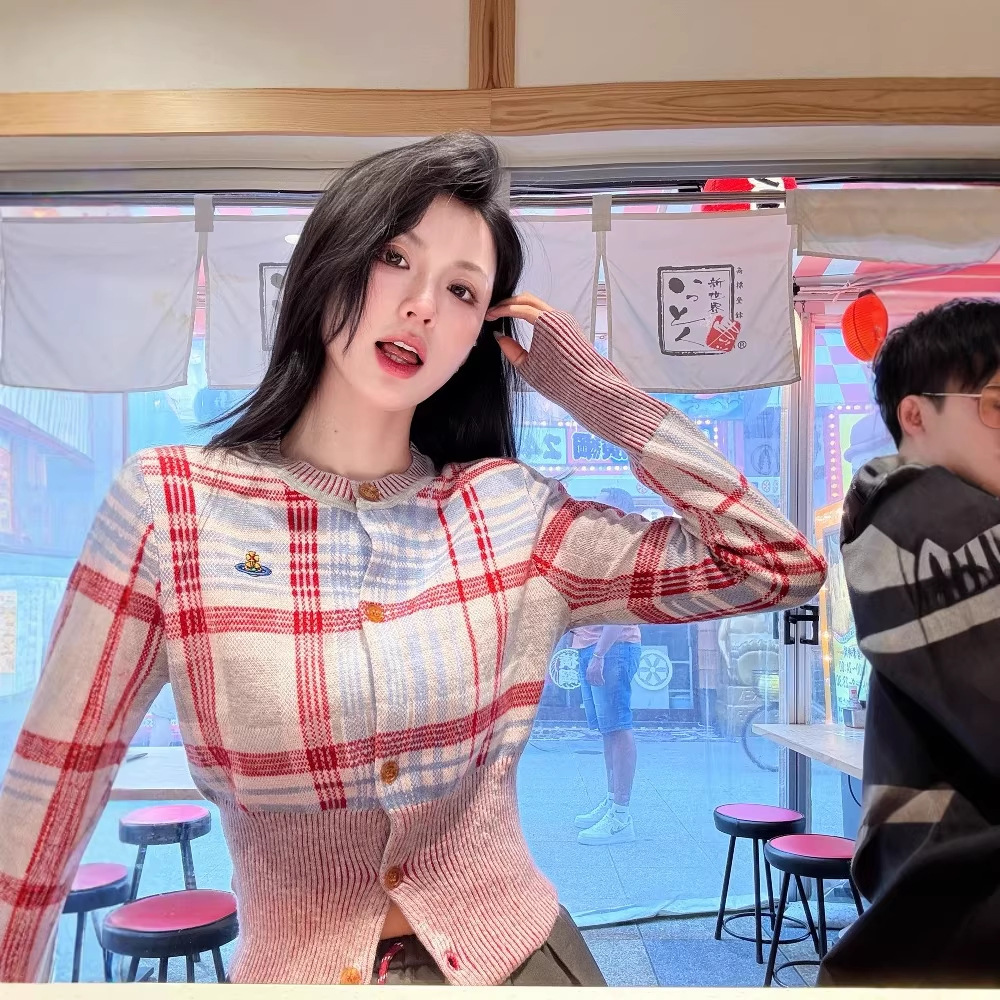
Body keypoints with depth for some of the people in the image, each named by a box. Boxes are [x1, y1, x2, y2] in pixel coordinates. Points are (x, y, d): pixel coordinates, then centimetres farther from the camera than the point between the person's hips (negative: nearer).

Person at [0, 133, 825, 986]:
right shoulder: (168, 505, -13)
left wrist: (594, 391, -8)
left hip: (519, 960, 2)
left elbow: (782, 565, -8)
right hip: (293, 972, -2)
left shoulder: (515, 513, -6)